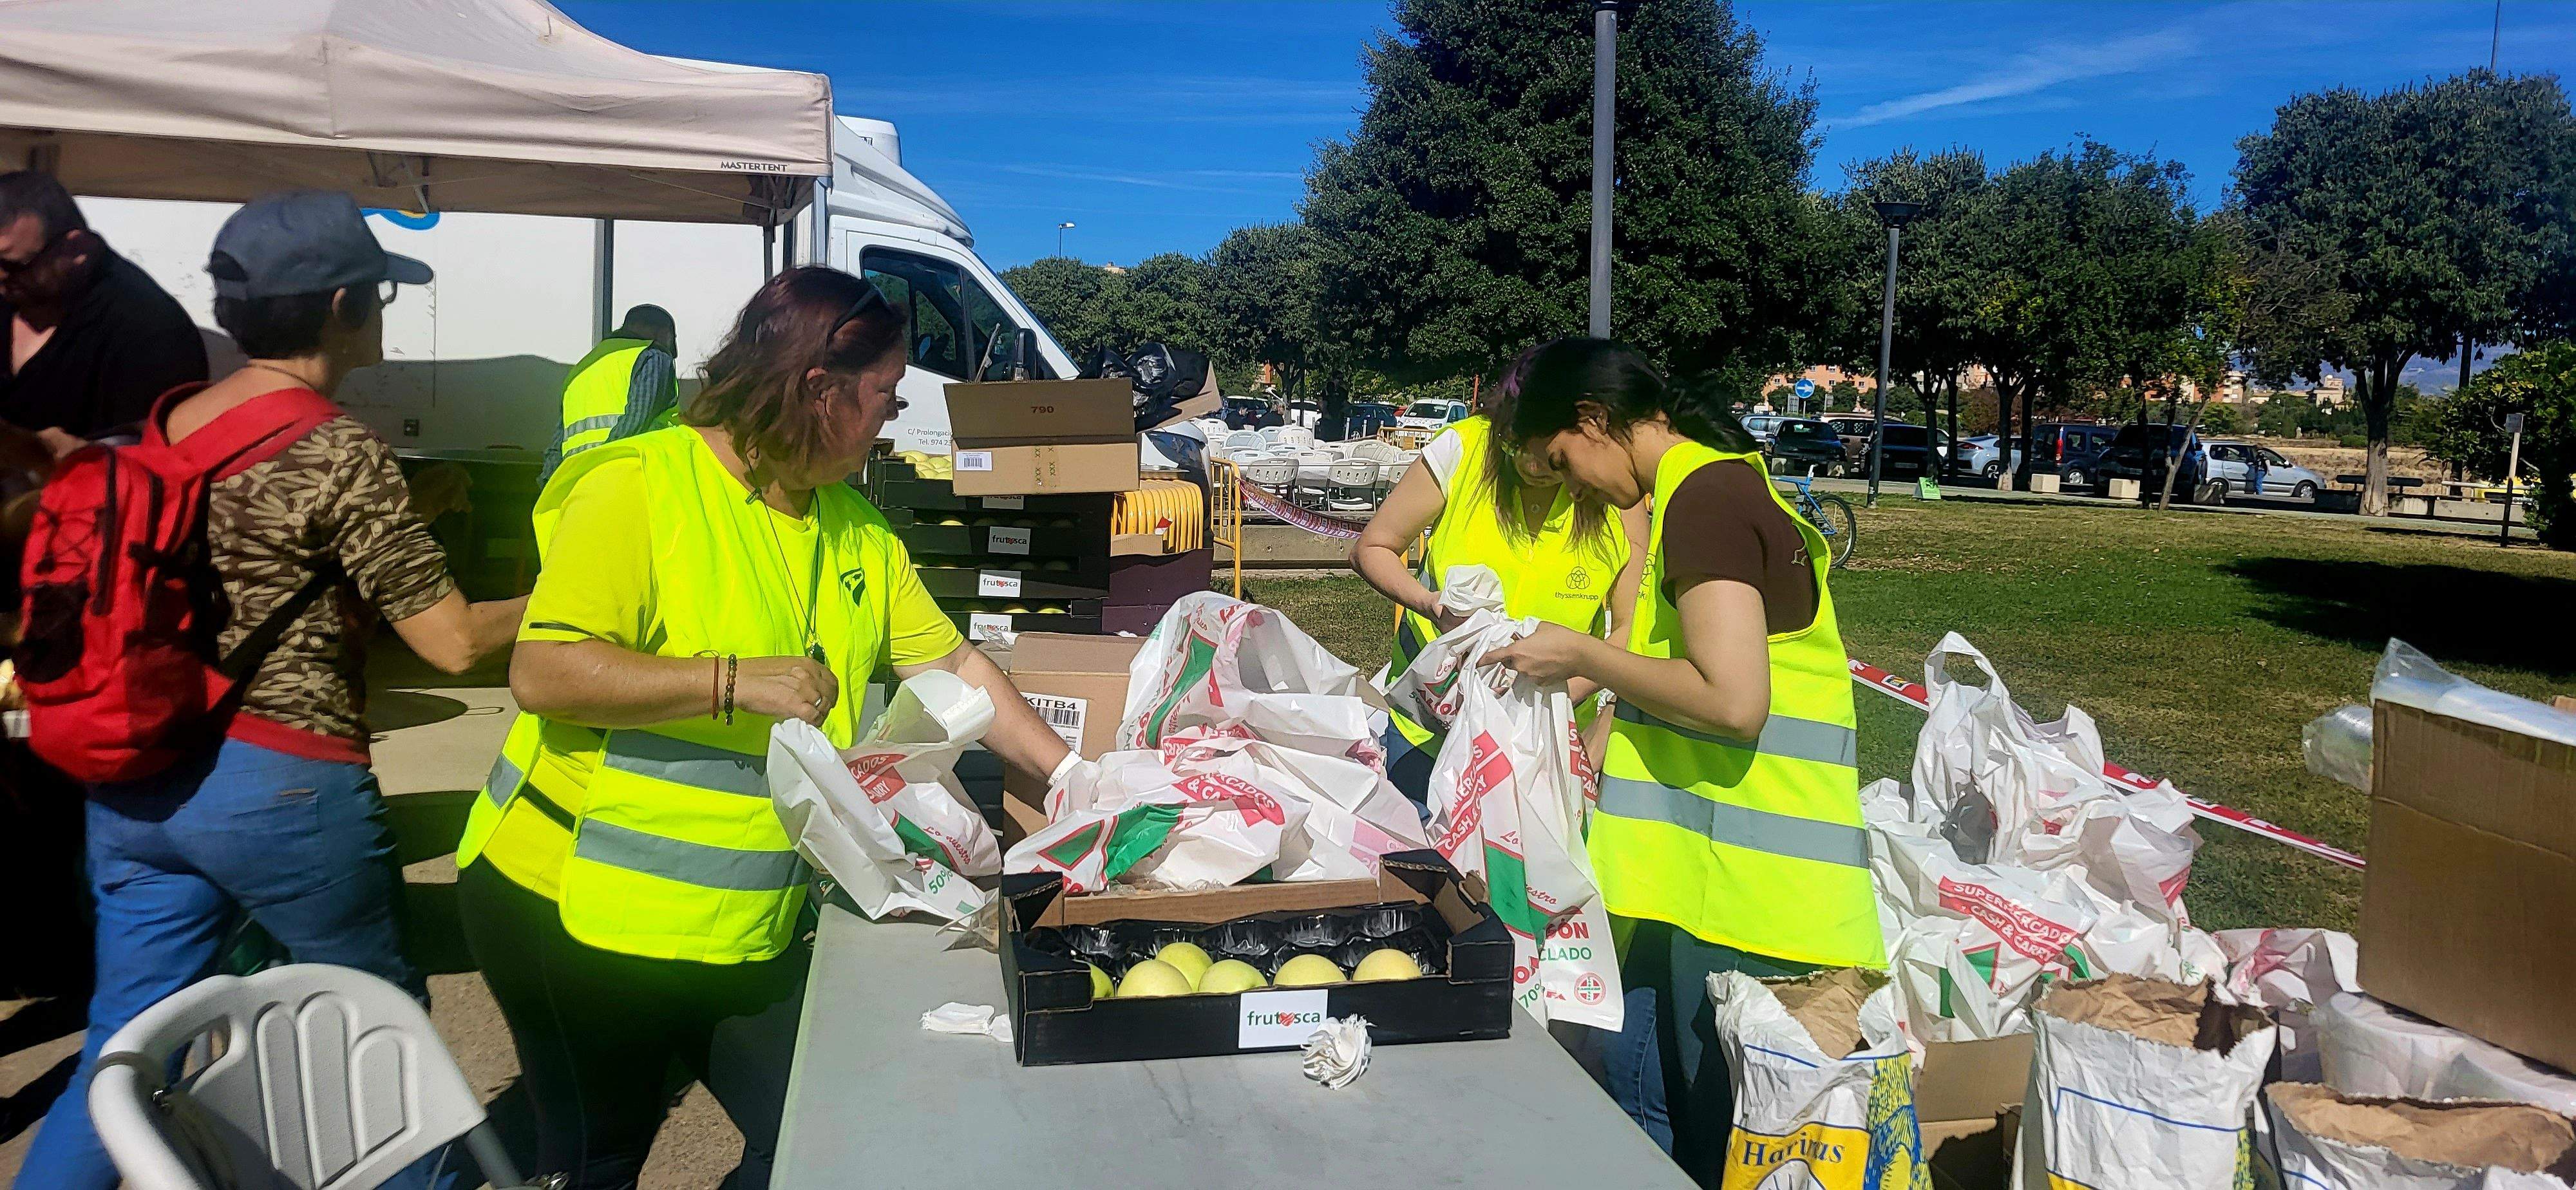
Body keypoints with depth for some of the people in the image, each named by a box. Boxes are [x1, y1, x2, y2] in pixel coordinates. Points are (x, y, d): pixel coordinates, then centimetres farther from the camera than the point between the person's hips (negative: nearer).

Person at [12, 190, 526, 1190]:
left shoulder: (165, 423, 7)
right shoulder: (338, 453, -15)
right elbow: (453, 642, -15)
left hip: (137, 779, 7)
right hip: (283, 787, -6)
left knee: (122, 1054, 12)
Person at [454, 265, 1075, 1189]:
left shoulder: (855, 529, 6)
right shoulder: (641, 486, -16)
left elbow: (952, 668, 8)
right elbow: (542, 674, -22)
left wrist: (1076, 781, 3)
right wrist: (734, 683, -27)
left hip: (752, 929, 7)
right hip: (585, 914, -6)